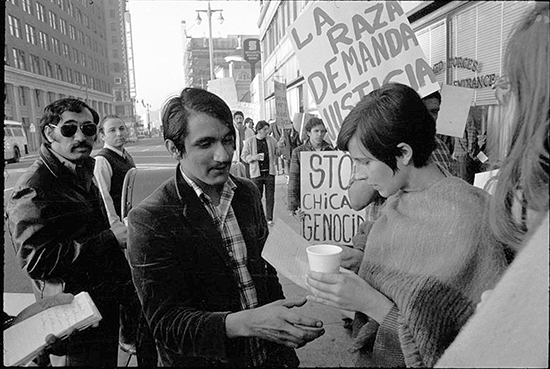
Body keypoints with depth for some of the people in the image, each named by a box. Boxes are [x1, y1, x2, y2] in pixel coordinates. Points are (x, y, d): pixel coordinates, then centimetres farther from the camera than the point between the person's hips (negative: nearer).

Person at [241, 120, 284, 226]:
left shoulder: (271, 140, 7)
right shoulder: (249, 141, -1)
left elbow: (277, 153, 17)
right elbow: (244, 156, 2)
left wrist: (279, 147, -6)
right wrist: (254, 157, -17)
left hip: (269, 172, 2)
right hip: (256, 173, -2)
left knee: (270, 197, 4)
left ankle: (269, 218, 15)